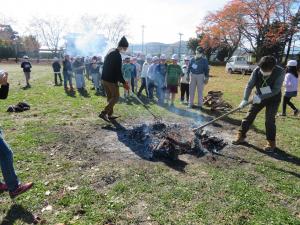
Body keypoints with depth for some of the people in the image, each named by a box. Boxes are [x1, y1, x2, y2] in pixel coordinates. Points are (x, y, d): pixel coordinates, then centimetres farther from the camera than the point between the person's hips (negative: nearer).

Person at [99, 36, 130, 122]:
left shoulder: (111, 52, 13)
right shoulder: (117, 55, -17)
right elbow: (118, 71, -20)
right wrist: (124, 83, -13)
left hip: (105, 79, 9)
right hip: (111, 80, -9)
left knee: (110, 97, 17)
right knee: (116, 97, 1)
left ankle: (110, 114, 23)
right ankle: (103, 113, -3)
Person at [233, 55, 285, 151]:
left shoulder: (280, 72, -26)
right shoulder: (257, 71, -19)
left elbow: (276, 90, -26)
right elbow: (250, 85, -17)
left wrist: (261, 97, -33)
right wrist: (245, 99, -26)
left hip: (273, 99, -3)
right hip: (259, 97, 3)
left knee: (269, 120, -5)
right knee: (249, 116, 2)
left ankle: (271, 142, 12)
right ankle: (241, 136, 14)